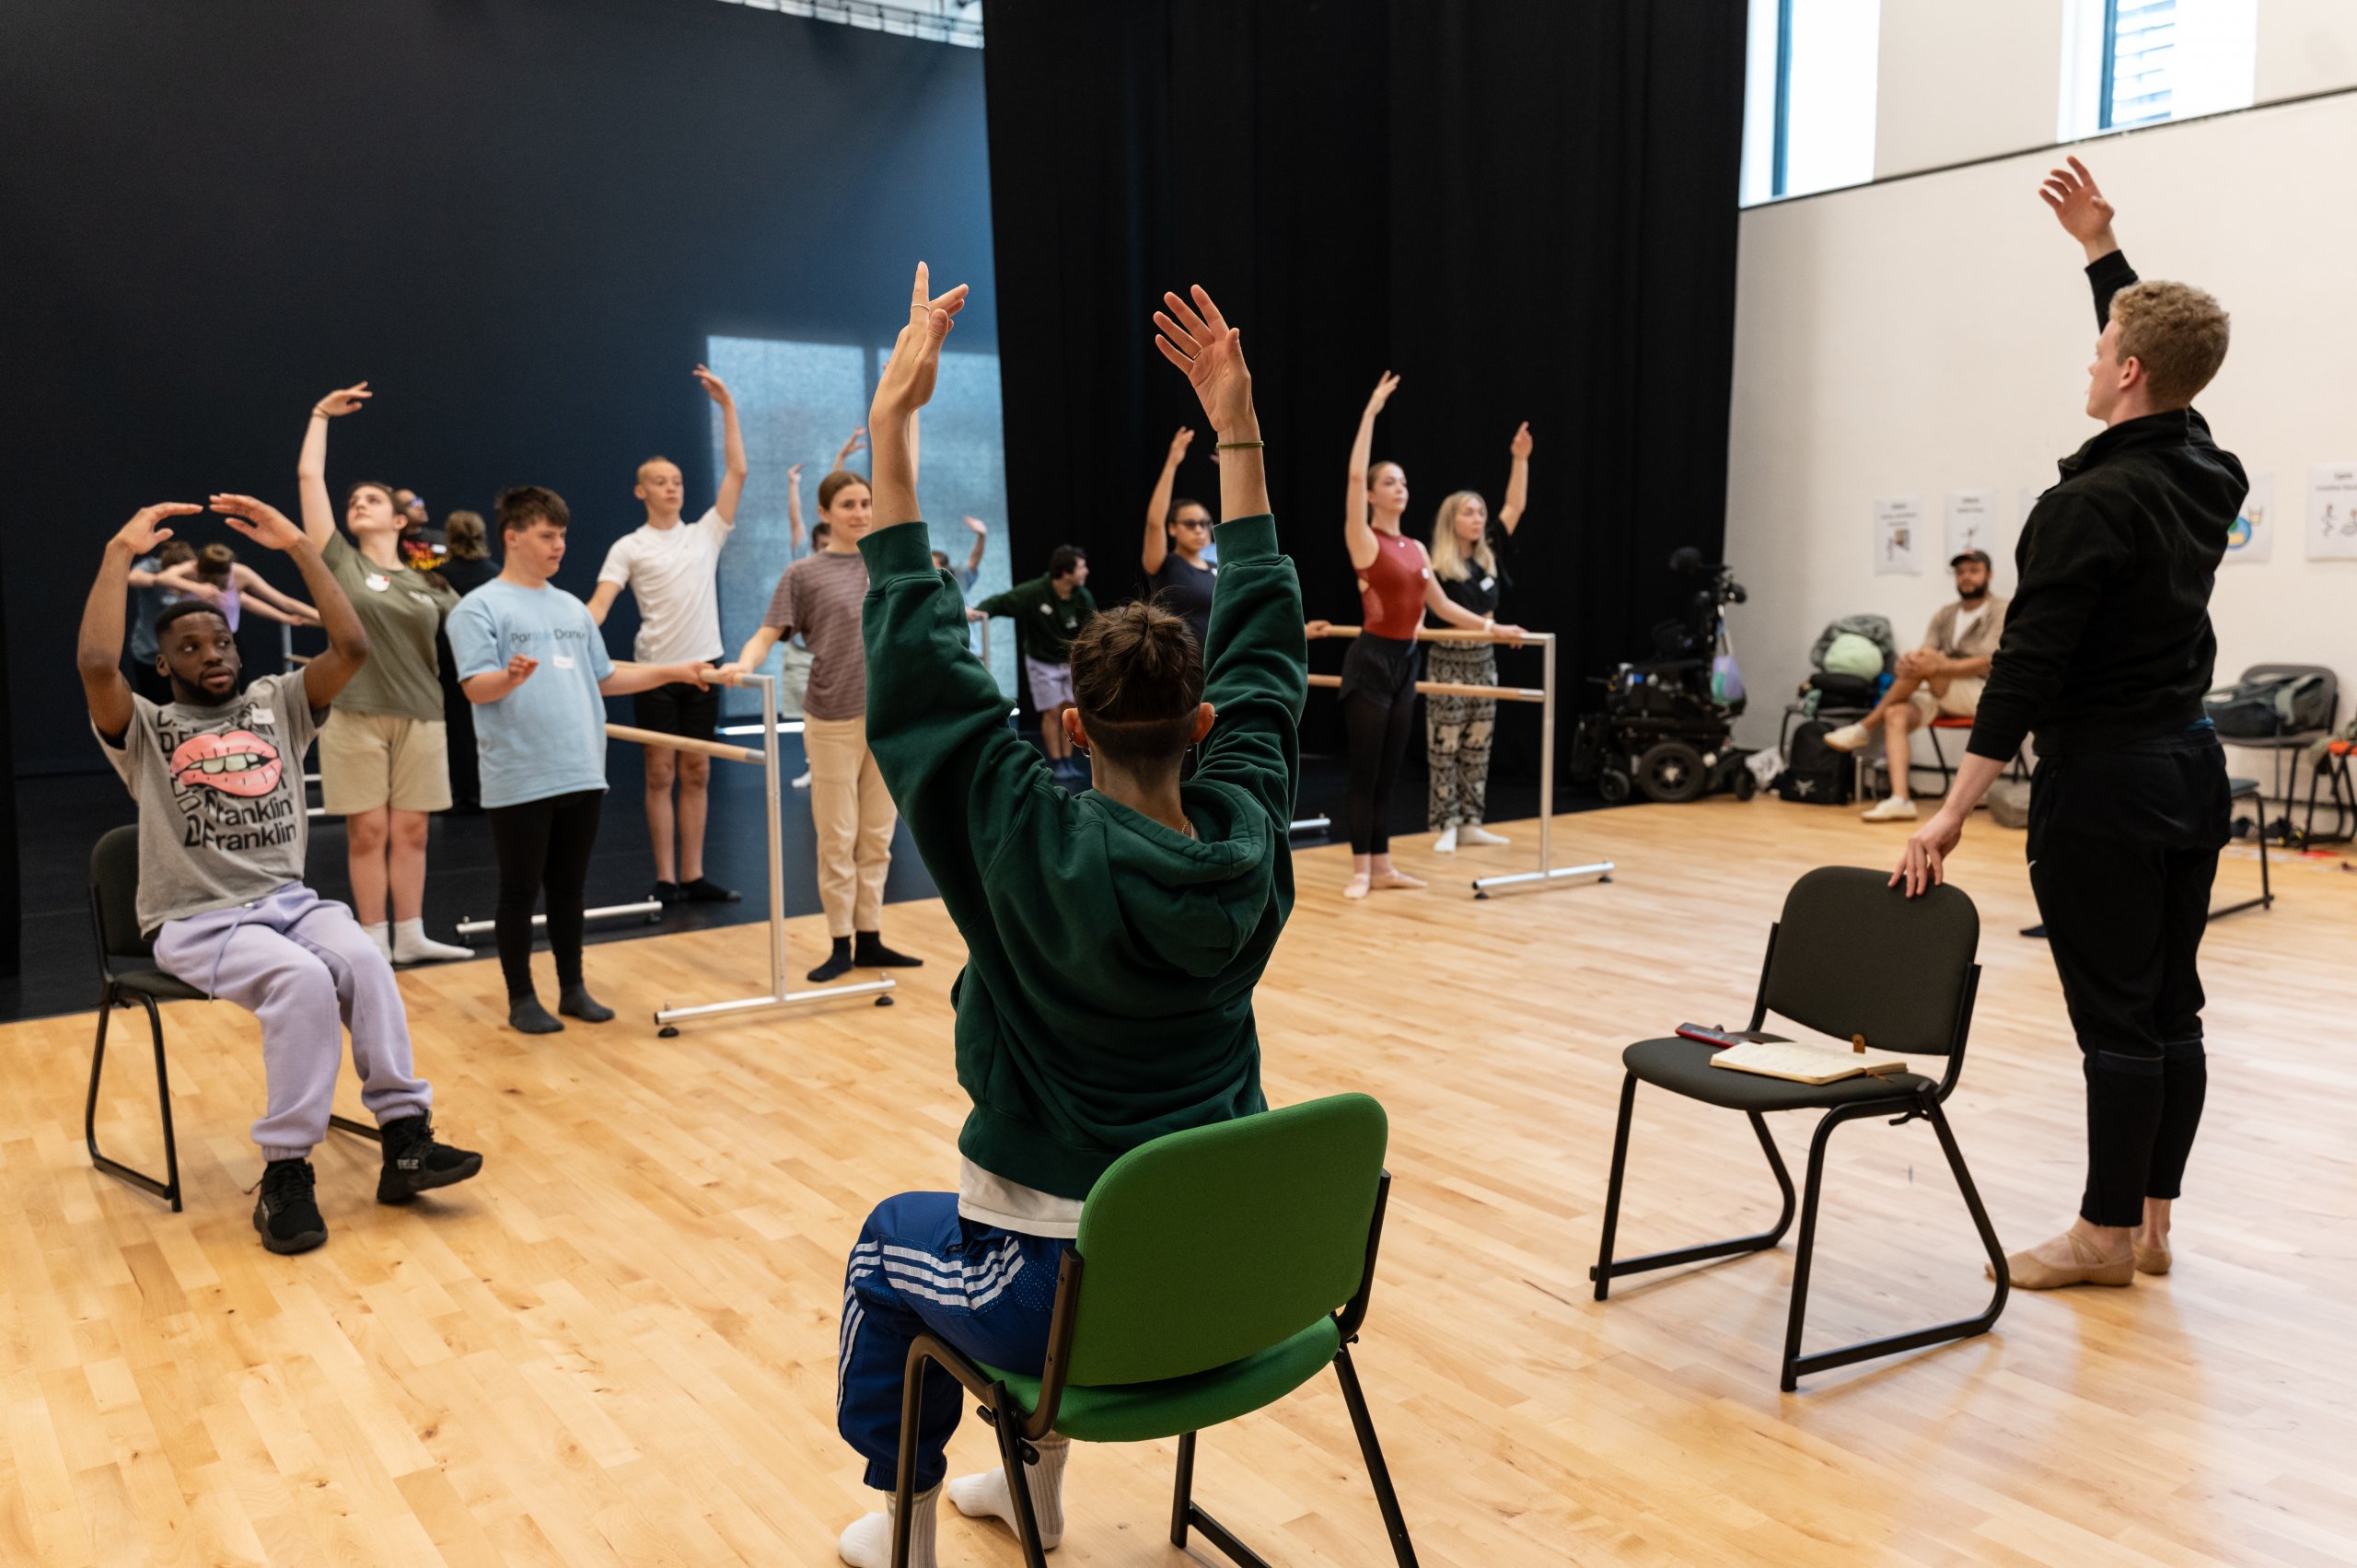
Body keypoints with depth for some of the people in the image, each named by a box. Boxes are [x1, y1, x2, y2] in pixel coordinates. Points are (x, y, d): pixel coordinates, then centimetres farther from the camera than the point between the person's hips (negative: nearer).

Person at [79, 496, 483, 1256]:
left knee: (363, 959, -30)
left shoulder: (276, 703, 13)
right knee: (301, 979, -33)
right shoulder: (145, 729, 4)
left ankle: (405, 1137, -26)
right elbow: (96, 664, -18)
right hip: (196, 922, -3)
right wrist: (121, 552, -12)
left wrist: (298, 546, -5)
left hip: (289, 900, 3)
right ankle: (286, 1171, -24)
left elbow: (353, 647, -2)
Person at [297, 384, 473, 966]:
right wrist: (321, 414, 10)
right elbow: (309, 477, 3)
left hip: (419, 717, 2)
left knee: (411, 831, 7)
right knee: (367, 832, 1)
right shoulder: (340, 562, 5)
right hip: (356, 717, -2)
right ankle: (375, 940, 10)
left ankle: (410, 936, 17)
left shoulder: (428, 585, 11)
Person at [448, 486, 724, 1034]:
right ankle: (521, 999, 14)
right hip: (520, 780, -6)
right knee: (521, 891, 4)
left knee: (569, 887, 13)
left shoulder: (572, 608, 16)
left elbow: (606, 677, 21)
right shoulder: (480, 608, -5)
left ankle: (573, 989, 23)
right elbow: (475, 687, -15)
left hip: (582, 776, 6)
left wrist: (675, 672, 15)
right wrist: (511, 677, -36)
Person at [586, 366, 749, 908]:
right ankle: (665, 879, 9)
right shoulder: (629, 548, 1)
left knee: (696, 774, 7)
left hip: (703, 668, 3)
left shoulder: (706, 534, 9)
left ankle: (694, 876, 13)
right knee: (660, 774, 2)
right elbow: (599, 602, -9)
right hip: (656, 670, -3)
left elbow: (736, 472, 5)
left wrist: (728, 406, 3)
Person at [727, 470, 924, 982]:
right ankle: (840, 945, 12)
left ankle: (869, 939, 17)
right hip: (834, 721, -3)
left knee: (877, 837, 8)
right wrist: (744, 664, -28)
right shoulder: (803, 574, -1)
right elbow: (767, 635, -6)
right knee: (837, 839, 2)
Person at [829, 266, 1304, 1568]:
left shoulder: (1038, 849, -23)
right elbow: (1264, 646, -1)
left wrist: (890, 424, -17)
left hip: (1064, 1301, -4)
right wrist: (1236, 425, 2)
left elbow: (917, 664, -19)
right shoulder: (1247, 838, -11)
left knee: (890, 1241, 28)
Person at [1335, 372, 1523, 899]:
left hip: (1405, 662, 7)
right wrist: (1371, 411, -15)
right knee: (1365, 771, -3)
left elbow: (1441, 606, 21)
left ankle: (1383, 866, 16)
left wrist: (1492, 627, 18)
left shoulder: (1416, 549, 14)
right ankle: (1360, 870, 4)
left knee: (1389, 772, 11)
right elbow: (1354, 476, -18)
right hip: (1371, 661, -7)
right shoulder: (1364, 540, -7)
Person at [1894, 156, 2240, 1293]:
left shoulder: (2087, 506, -18)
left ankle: (2107, 1234, 11)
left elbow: (2028, 668, -20)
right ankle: (2150, 1220, 23)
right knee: (2172, 1006, 12)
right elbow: (2164, 361, 25)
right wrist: (2102, 250, 29)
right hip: (2192, 766, 9)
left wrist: (1953, 810, -17)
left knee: (2116, 1017, 0)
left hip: (2103, 783, -8)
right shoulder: (2207, 473, 6)